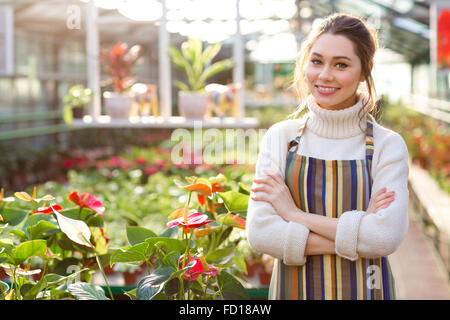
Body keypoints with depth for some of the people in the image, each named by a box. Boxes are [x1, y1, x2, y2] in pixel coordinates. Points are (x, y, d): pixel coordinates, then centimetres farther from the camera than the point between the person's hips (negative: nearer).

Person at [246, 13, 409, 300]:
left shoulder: (388, 145, -7)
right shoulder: (280, 138, -3)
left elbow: (386, 236, -20)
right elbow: (260, 233, -11)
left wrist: (295, 214, -16)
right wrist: (352, 238, -17)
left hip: (363, 289, -1)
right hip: (294, 289, 1)